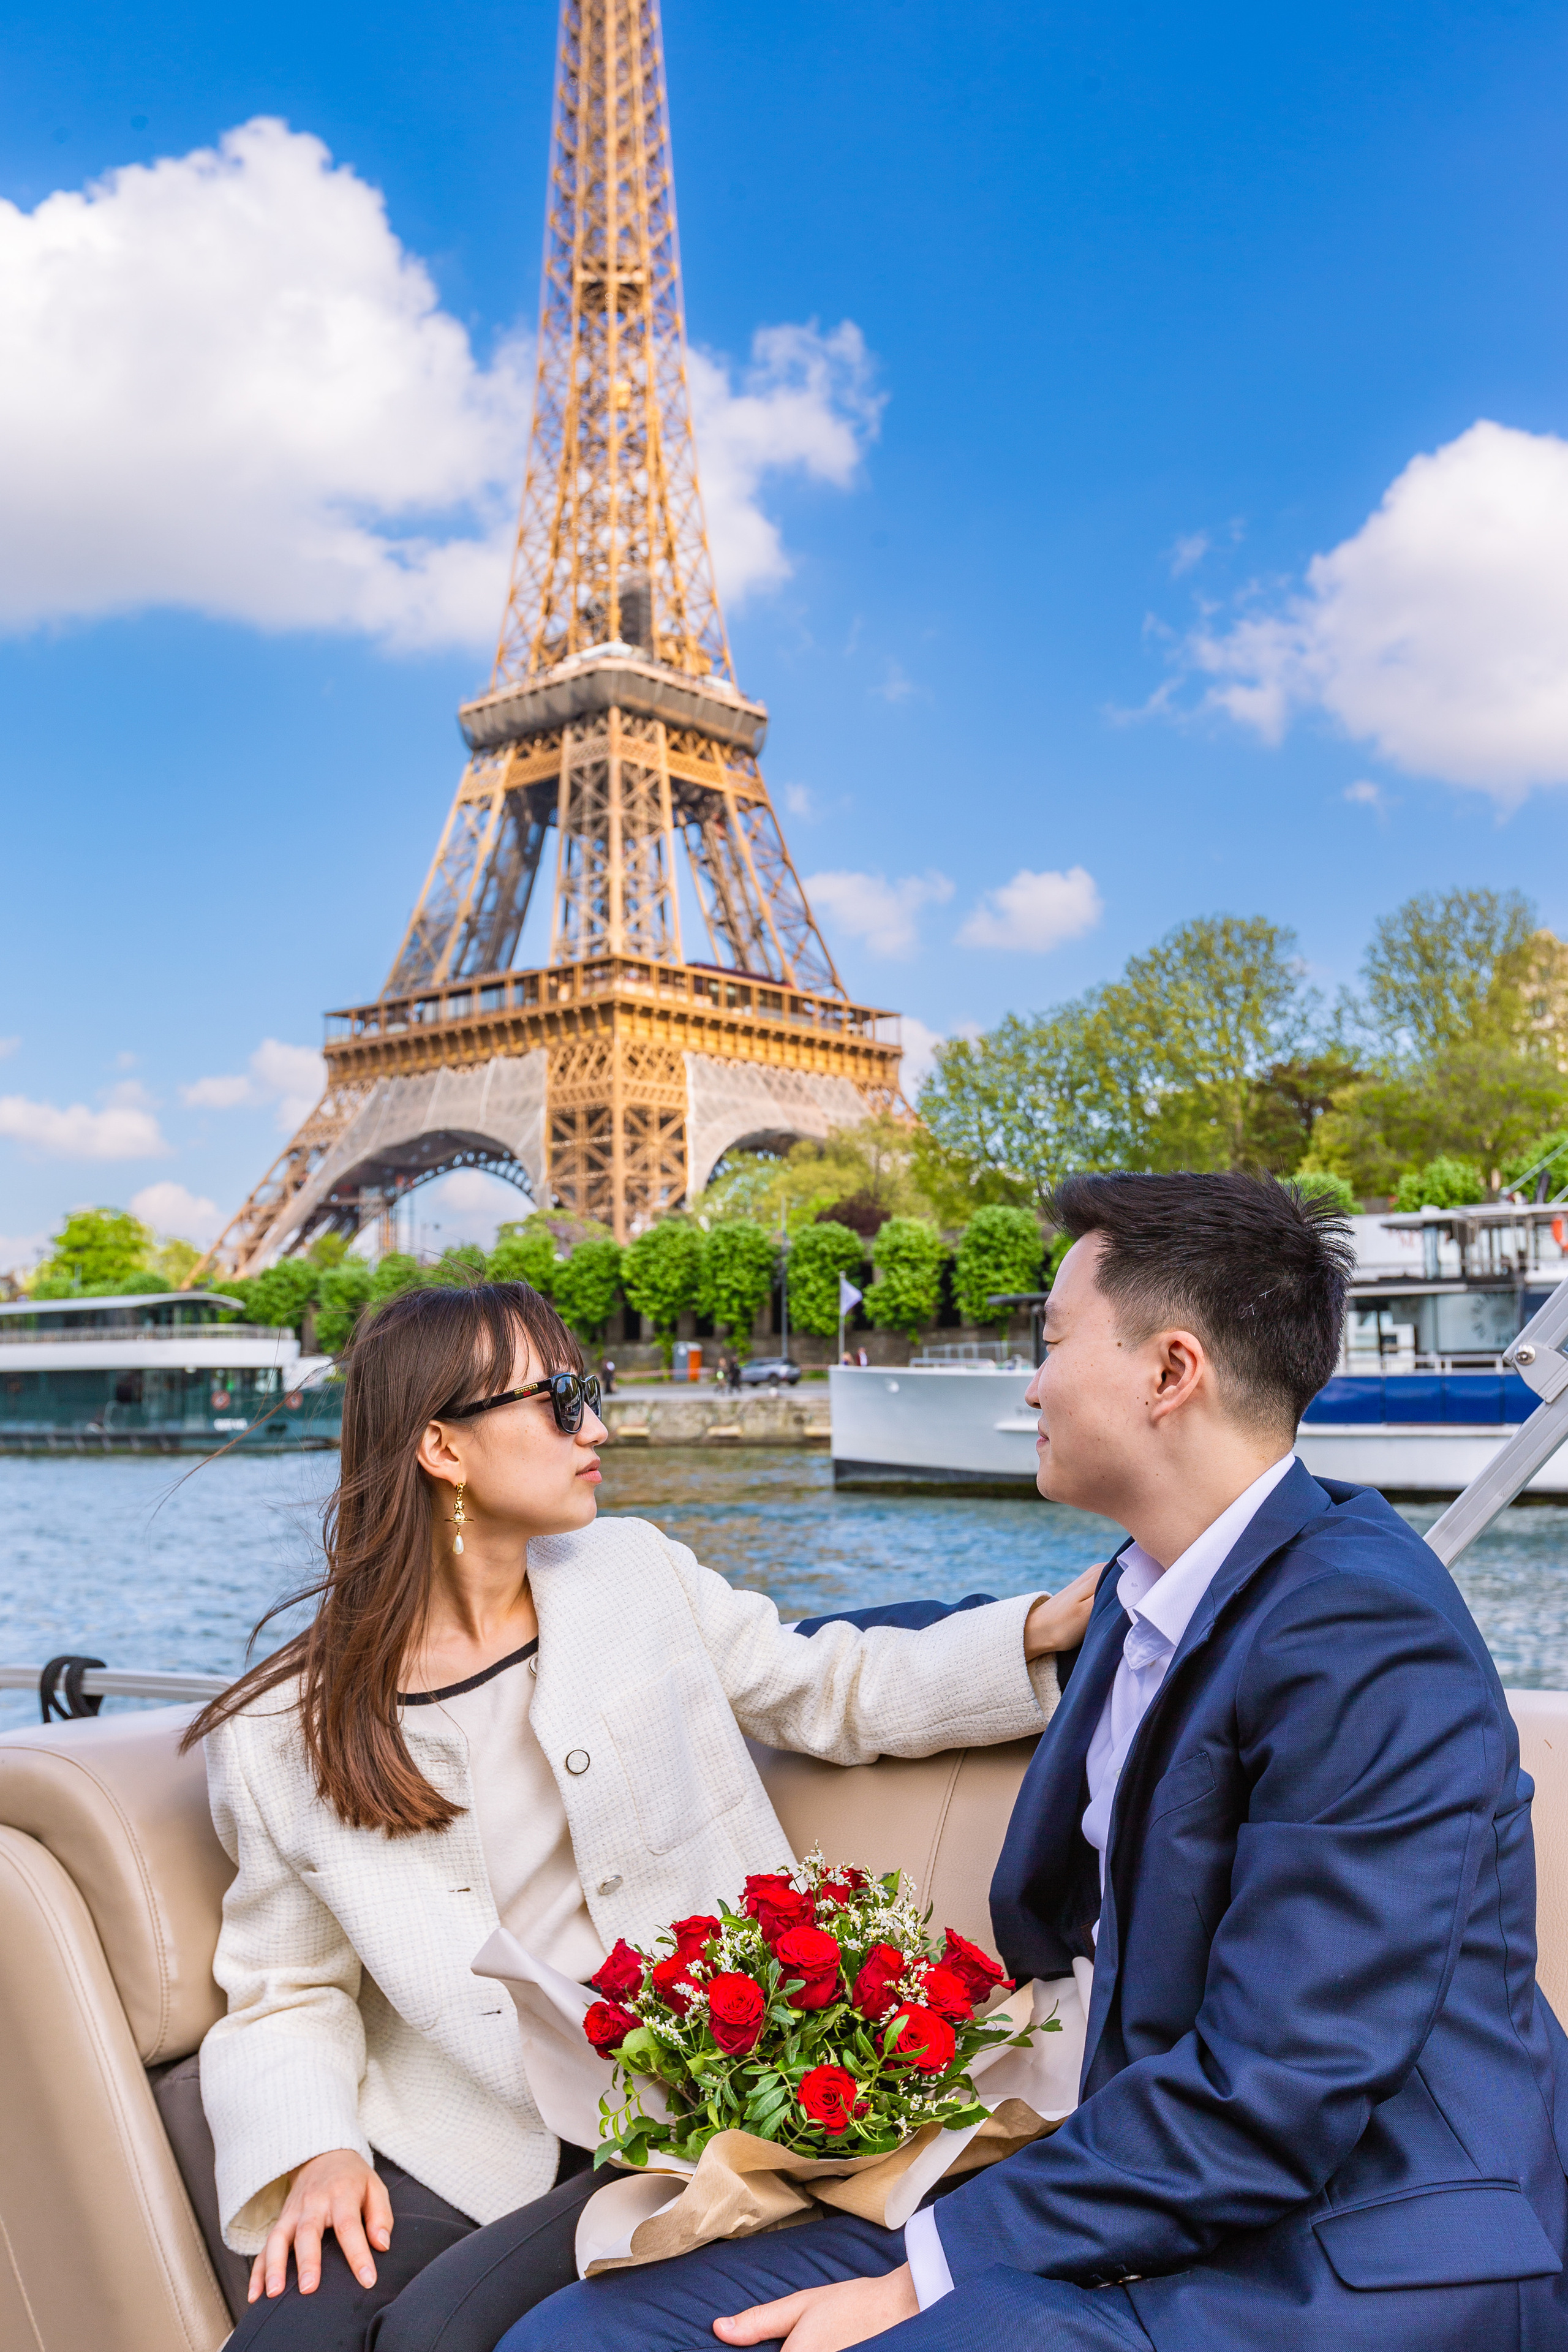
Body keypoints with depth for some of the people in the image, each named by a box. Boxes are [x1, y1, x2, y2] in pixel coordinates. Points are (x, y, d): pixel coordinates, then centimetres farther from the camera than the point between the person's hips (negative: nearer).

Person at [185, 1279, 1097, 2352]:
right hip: (456, 2146, 0)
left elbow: (837, 1693, 11)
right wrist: (316, 2153, -13)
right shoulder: (282, 1740, -3)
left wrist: (1047, 1629, 0)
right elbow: (287, 1994, 5)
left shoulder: (636, 1576, 3)